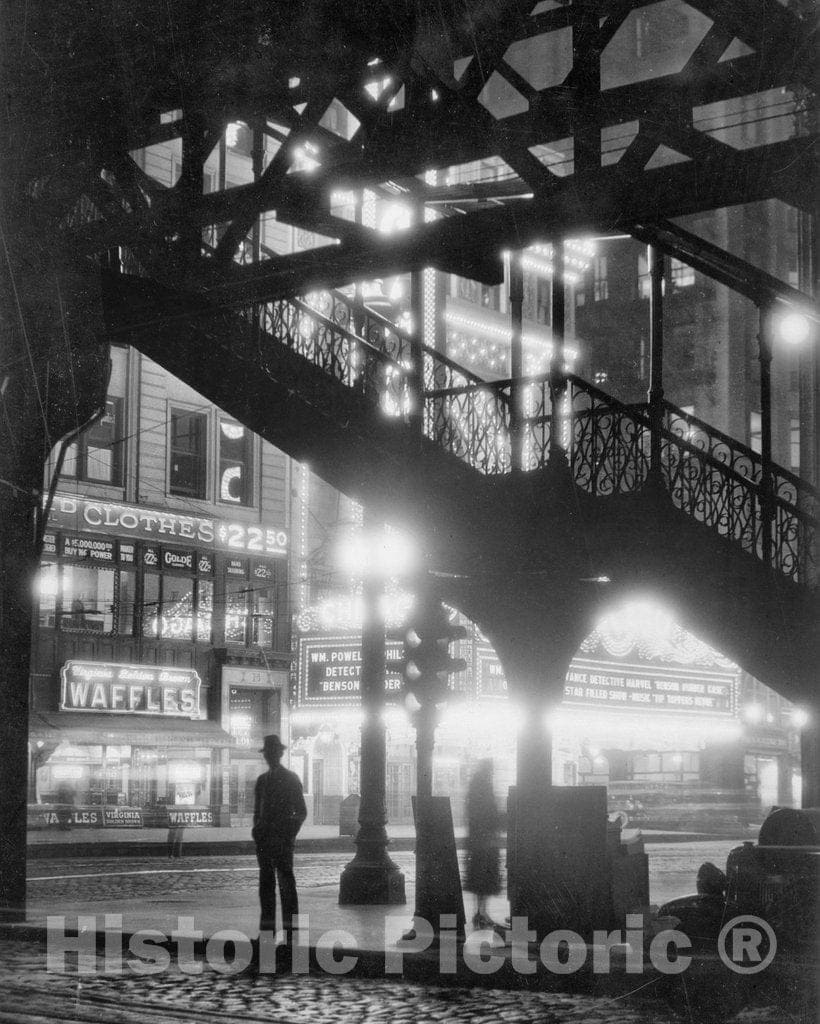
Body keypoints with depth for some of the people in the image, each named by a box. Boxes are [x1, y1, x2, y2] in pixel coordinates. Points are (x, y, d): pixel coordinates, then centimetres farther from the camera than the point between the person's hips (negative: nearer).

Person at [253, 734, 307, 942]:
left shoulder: (291, 779, 1)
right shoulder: (262, 780, 16)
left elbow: (301, 812, 0)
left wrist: (291, 834, -10)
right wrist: (257, 831, 4)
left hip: (283, 839, -5)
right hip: (264, 838, 5)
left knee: (286, 882, -8)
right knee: (266, 883, 6)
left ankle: (290, 931, -8)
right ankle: (267, 928, 9)